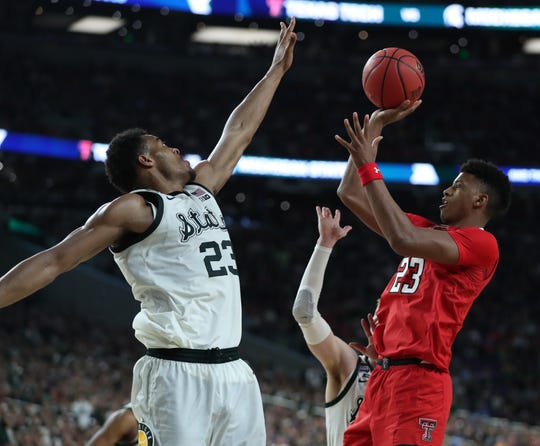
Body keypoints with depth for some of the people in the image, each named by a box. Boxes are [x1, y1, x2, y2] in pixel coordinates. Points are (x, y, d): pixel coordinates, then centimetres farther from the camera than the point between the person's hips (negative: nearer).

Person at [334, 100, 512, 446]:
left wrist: (368, 166, -14)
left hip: (418, 380, -9)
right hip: (384, 376, 9)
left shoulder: (481, 243, -5)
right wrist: (374, 124, 20)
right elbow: (350, 194, 23)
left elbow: (403, 240, -21)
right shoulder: (430, 233, 21)